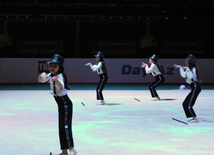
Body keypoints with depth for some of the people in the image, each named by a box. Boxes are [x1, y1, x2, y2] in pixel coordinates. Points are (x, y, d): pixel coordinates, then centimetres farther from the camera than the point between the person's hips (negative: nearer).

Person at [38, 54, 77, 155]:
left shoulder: (60, 76, -20)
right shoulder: (50, 75, 5)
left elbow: (61, 87, -40)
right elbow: (40, 80, 0)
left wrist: (56, 80, -62)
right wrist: (42, 76, -23)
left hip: (66, 103, -9)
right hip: (60, 105, 9)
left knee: (65, 126, -15)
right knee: (61, 127, 9)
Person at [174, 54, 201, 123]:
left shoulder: (193, 68, -11)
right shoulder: (189, 69, 18)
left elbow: (190, 76, -27)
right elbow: (183, 75, 22)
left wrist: (187, 69, -25)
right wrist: (180, 68, 23)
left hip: (196, 87, -10)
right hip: (194, 88, 10)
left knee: (188, 105, -12)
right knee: (185, 104, 11)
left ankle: (195, 119, -9)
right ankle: (194, 118, 13)